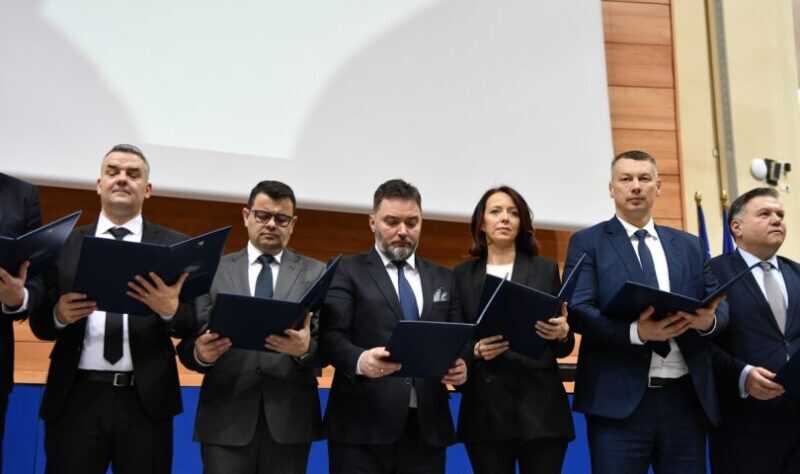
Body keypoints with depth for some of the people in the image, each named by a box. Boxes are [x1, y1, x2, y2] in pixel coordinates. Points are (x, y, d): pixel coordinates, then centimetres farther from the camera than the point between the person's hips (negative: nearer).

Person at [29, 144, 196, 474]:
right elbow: (39, 323, 9)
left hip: (146, 398, -1)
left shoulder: (176, 246, 6)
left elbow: (195, 324, 1)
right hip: (76, 397, 1)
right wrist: (59, 315, -12)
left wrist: (171, 310, -19)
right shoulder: (66, 243, 10)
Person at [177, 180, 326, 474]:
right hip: (227, 418, 0)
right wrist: (200, 352, -19)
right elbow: (189, 342, 3)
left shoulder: (315, 273, 8)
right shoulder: (214, 270, 9)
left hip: (290, 418, 0)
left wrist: (306, 348, -22)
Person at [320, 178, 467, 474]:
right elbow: (331, 336, -7)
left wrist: (461, 367, -9)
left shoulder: (443, 278, 18)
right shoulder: (347, 271, 5)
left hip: (427, 427, 4)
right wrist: (360, 360, -27)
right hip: (363, 425, -3)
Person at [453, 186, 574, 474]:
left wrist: (562, 333, -13)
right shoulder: (462, 275, 8)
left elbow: (565, 347, 9)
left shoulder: (546, 270, 9)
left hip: (539, 407, 0)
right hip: (485, 410, 0)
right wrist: (475, 350, -14)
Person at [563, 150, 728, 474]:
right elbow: (578, 311, -8)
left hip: (686, 397, 4)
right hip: (619, 399, -4)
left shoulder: (688, 245, 17)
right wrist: (635, 332, -23)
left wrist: (708, 320, -14)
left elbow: (720, 305, 11)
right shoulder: (587, 242, 4)